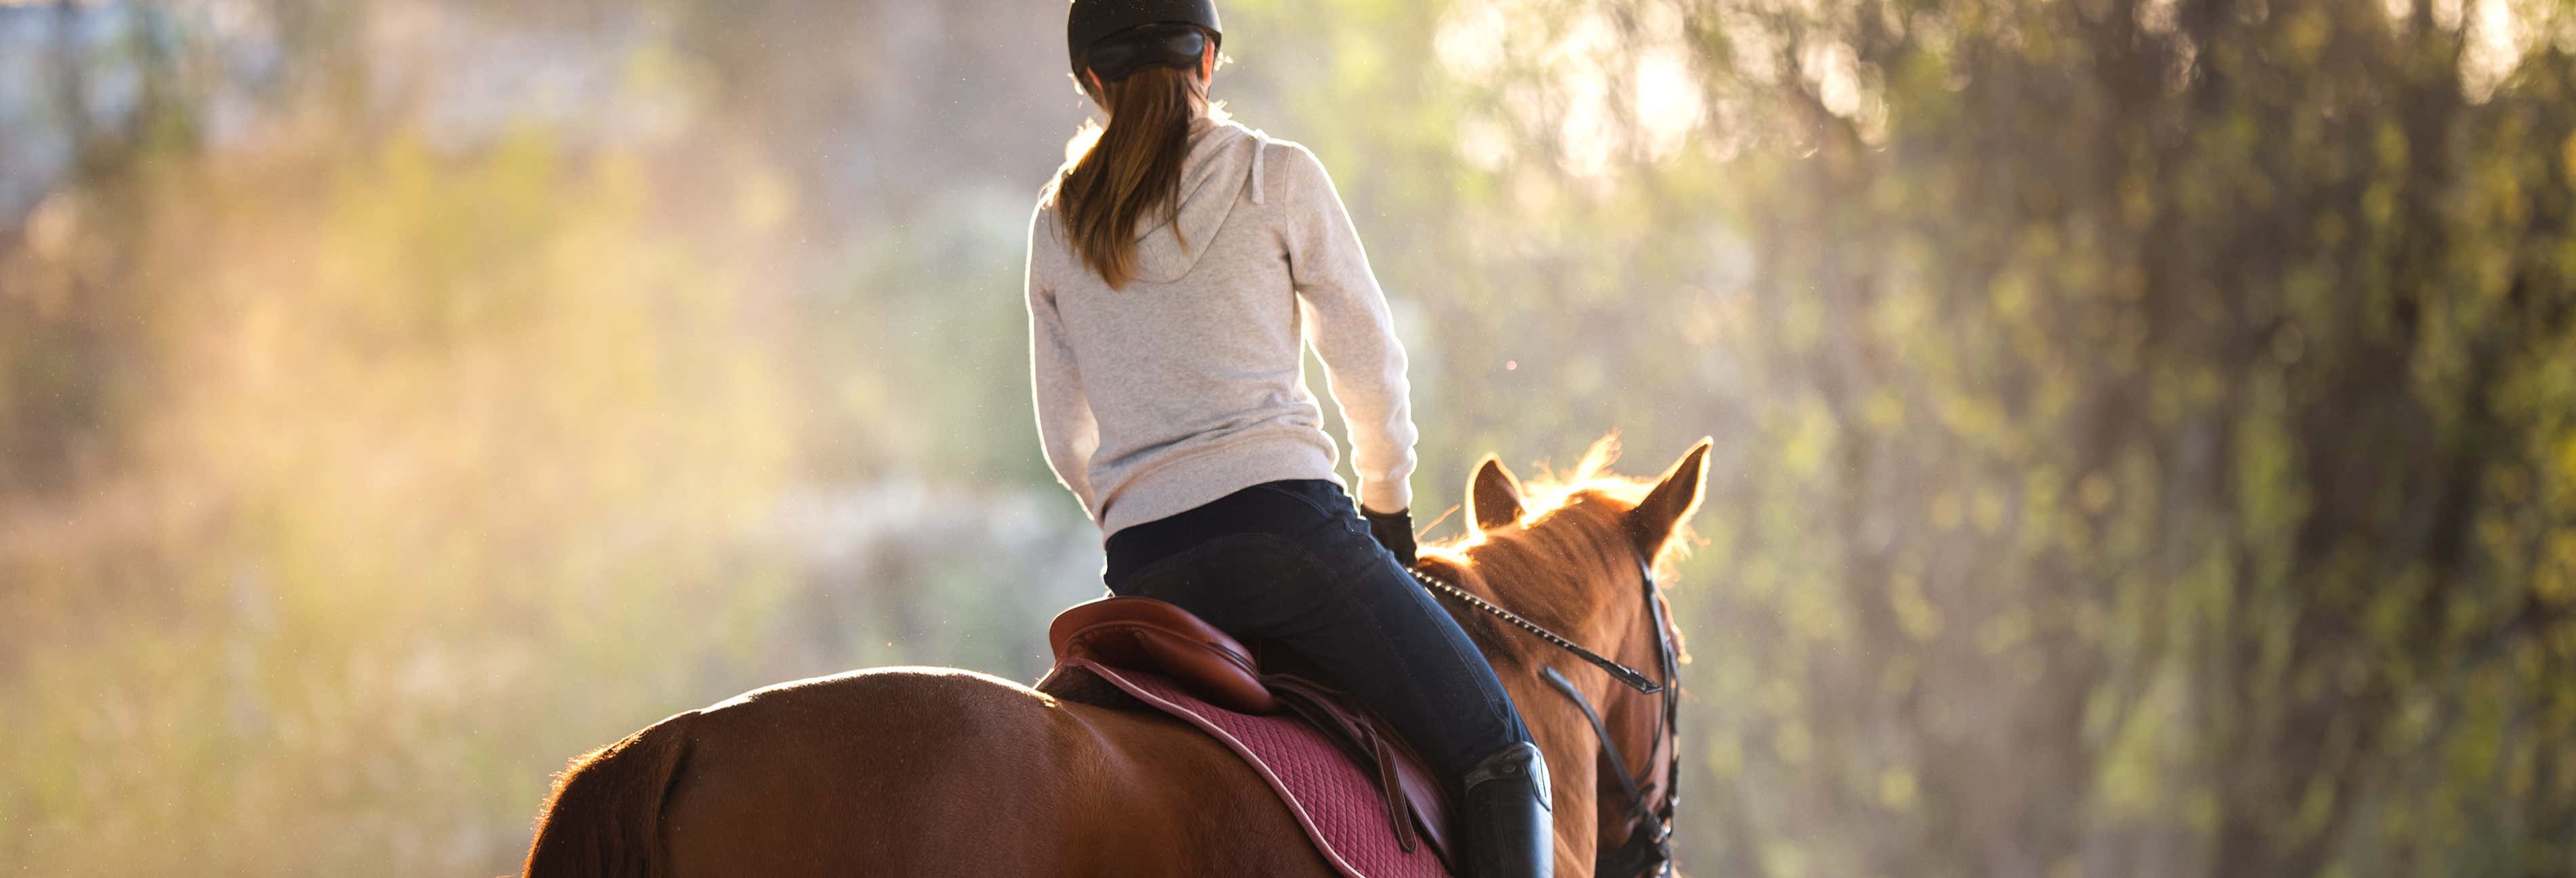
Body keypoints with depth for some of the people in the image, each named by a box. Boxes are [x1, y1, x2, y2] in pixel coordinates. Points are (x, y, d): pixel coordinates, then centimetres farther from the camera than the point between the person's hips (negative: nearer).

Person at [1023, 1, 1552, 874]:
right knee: (1498, 755, 0)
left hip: (1143, 570, 5)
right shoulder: (1276, 176, 4)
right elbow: (1370, 362, 11)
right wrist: (1387, 503, 25)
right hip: (1283, 520, -5)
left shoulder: (1057, 226, 15)